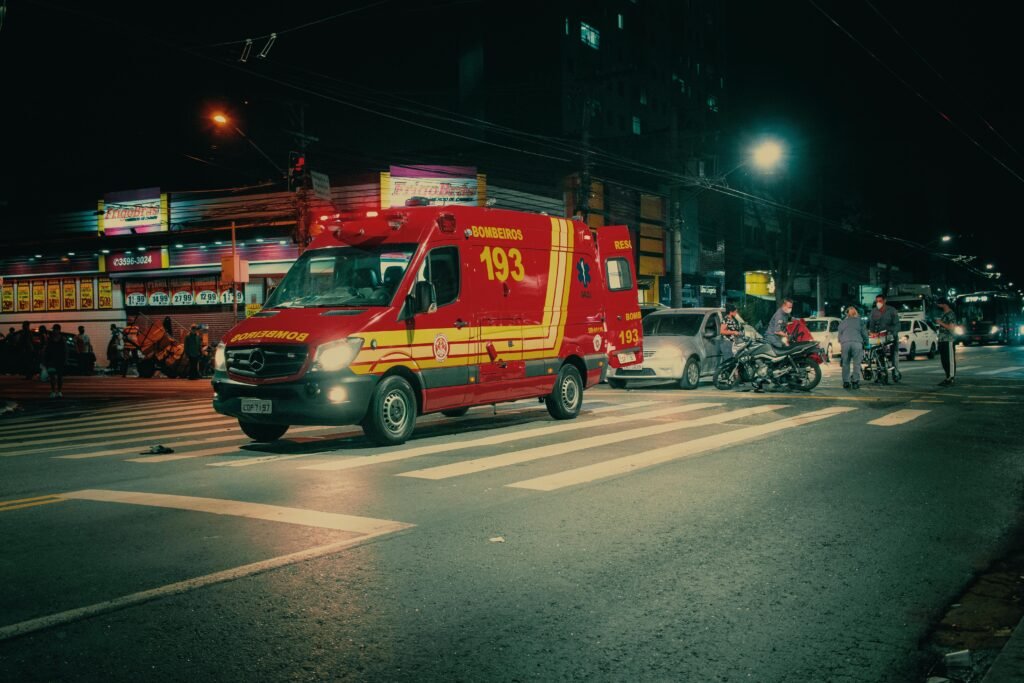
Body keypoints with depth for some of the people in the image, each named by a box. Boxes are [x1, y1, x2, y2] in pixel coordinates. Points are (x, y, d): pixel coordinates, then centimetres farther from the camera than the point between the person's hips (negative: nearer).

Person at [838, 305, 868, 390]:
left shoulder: (842, 322, 26)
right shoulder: (860, 321, 21)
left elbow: (839, 334, 24)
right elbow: (864, 333, 18)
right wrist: (866, 344, 29)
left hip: (845, 343, 2)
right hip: (857, 343, -2)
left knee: (845, 364, 6)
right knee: (856, 364, 1)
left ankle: (846, 382, 1)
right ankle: (855, 381, -4)